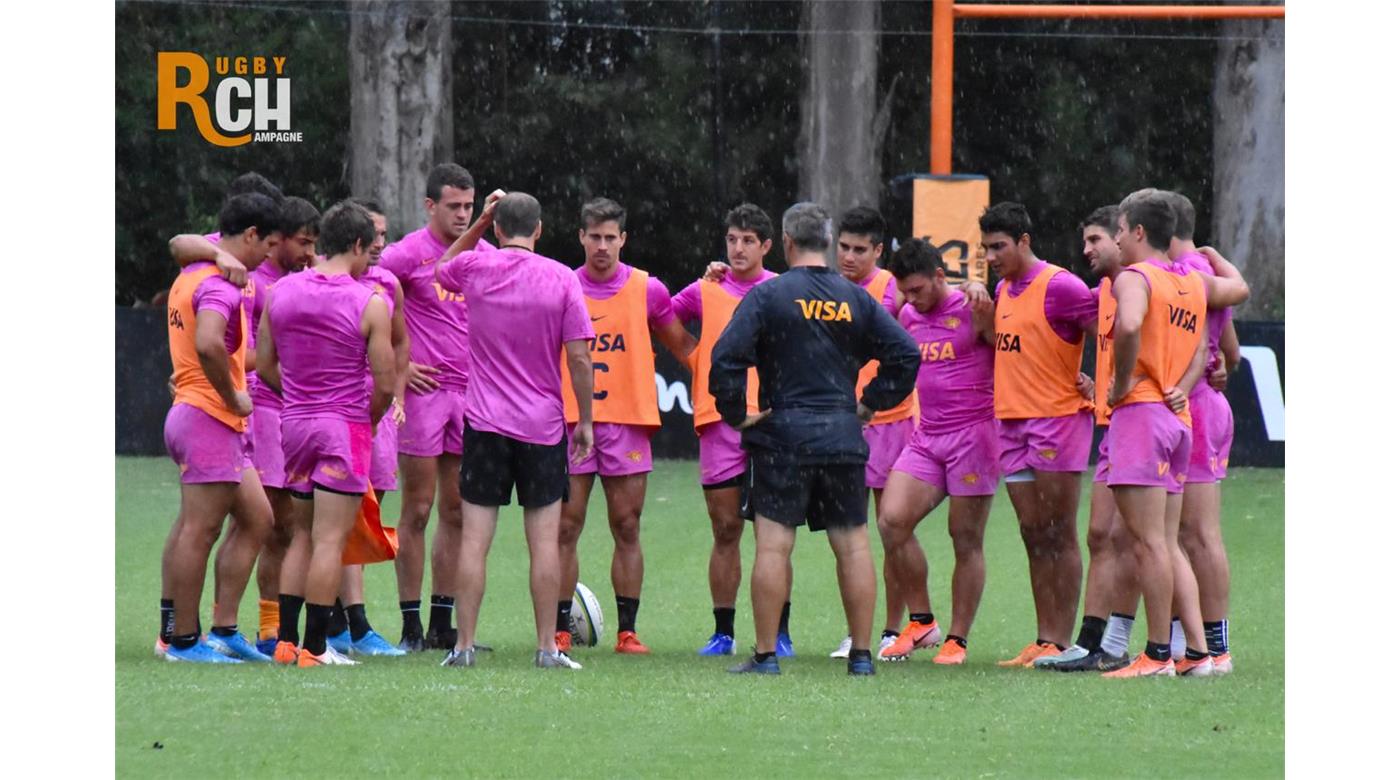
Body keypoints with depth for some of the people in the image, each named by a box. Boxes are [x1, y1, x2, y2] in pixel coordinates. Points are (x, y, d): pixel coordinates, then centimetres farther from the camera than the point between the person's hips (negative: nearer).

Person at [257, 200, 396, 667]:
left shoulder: (281, 292, 3)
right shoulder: (369, 304, -11)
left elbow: (265, 366, 8)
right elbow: (385, 384, -10)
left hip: (295, 421, 5)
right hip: (346, 426, -5)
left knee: (302, 535, 16)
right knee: (329, 540, -3)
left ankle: (286, 640, 12)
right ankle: (314, 647, -4)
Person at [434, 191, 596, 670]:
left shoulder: (476, 267, -1)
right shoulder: (562, 280, -5)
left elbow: (442, 268, 25)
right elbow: (579, 359, -6)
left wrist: (480, 222, 21)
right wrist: (585, 421, 4)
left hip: (485, 423, 1)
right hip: (543, 426, -1)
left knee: (475, 538, 1)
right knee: (545, 540, 2)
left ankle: (464, 645, -1)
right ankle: (547, 647, 2)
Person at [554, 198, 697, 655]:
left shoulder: (647, 290, 5)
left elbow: (683, 346, 16)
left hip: (628, 420, 0)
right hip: (570, 420, 0)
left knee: (627, 528, 2)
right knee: (566, 528, -2)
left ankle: (627, 631, 6)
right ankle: (560, 630, 3)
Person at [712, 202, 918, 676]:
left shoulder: (768, 296, -5)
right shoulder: (856, 299, 6)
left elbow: (726, 357, -14)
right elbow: (906, 354, 4)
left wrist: (736, 415, -2)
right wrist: (871, 404, 12)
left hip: (783, 436, -3)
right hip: (843, 436, 3)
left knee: (773, 544, -2)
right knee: (853, 544, 7)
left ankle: (766, 654, -5)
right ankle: (861, 654, 8)